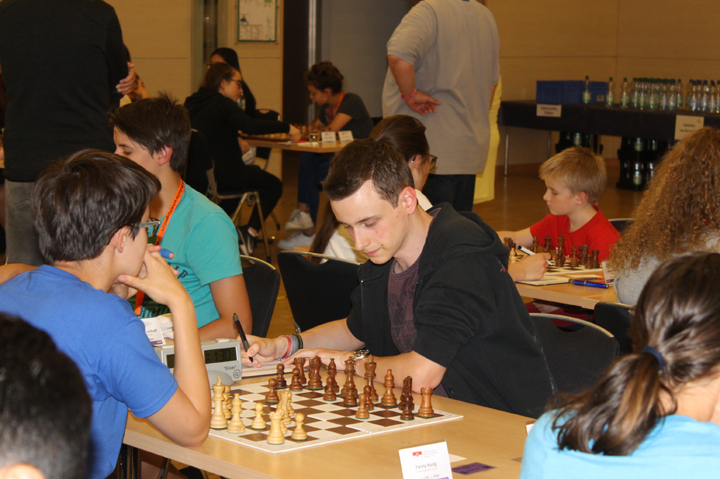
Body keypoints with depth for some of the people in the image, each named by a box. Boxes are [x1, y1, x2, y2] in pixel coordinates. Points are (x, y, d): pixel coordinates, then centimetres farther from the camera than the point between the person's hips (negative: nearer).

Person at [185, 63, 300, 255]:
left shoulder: (191, 104, 10)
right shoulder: (222, 103, -14)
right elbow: (250, 126, -29)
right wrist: (287, 128, -24)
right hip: (223, 176, -8)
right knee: (274, 185, 10)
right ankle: (251, 231, -1)